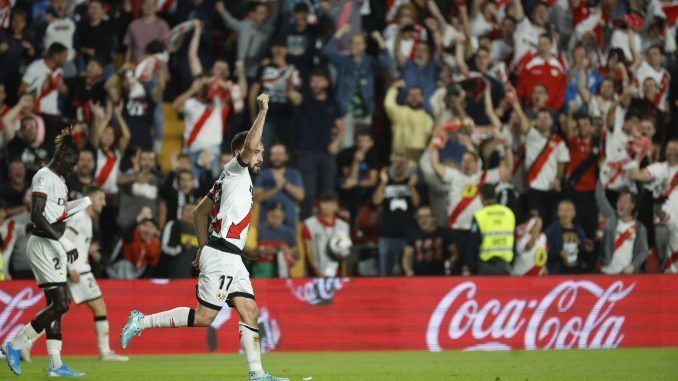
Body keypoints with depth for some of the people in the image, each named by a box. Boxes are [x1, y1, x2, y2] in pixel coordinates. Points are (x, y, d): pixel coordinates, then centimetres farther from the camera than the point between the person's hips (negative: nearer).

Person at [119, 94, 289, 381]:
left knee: (249, 312, 3)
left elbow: (199, 212, 25)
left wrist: (203, 248, 23)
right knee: (204, 317, -9)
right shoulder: (235, 170, -4)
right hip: (221, 256, -10)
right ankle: (142, 322, -3)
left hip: (231, 259, 10)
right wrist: (263, 112, -18)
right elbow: (248, 146, -26)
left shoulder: (235, 179, 20)